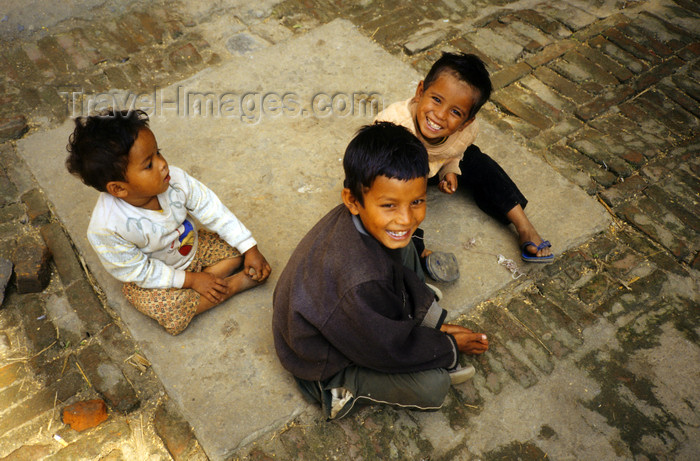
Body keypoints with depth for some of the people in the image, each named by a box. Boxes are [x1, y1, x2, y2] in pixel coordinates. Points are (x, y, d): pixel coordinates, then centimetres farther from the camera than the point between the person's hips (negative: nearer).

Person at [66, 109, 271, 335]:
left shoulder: (175, 179, -26)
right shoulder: (106, 229, -36)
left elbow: (214, 211, -14)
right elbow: (140, 272, -23)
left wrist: (250, 249, -14)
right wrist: (191, 280, -23)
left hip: (192, 247, 5)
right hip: (150, 275, -4)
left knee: (236, 247, -7)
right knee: (172, 314, -29)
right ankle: (234, 284, -11)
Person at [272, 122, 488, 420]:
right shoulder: (359, 282, -44)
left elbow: (399, 272, 2)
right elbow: (390, 350, -25)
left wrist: (433, 319, 1)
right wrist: (449, 348, -9)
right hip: (323, 365, -8)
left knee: (403, 249, 7)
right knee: (433, 386, -14)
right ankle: (346, 390, 2)